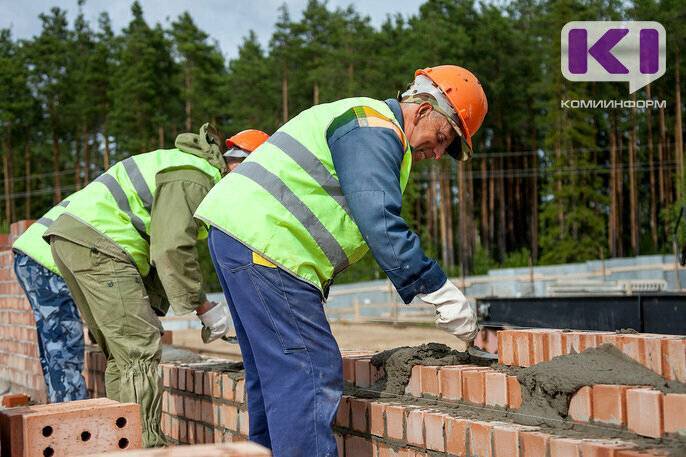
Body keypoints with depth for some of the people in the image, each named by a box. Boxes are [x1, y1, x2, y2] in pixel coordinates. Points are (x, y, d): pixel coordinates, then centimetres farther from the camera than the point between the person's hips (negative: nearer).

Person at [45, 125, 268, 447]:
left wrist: (156, 302, 16)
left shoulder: (188, 167, 22)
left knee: (120, 351, 14)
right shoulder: (193, 177, -11)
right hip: (93, 242, -11)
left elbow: (157, 245, 22)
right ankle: (145, 445, -13)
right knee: (140, 348, -11)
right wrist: (203, 306, -12)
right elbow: (173, 249, -20)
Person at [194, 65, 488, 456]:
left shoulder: (367, 127, 24)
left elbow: (373, 224, 25)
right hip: (264, 244, -11)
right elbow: (380, 224, -20)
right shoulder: (374, 130, -11)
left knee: (274, 373, 16)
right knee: (312, 374, -12)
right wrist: (442, 292, -17)